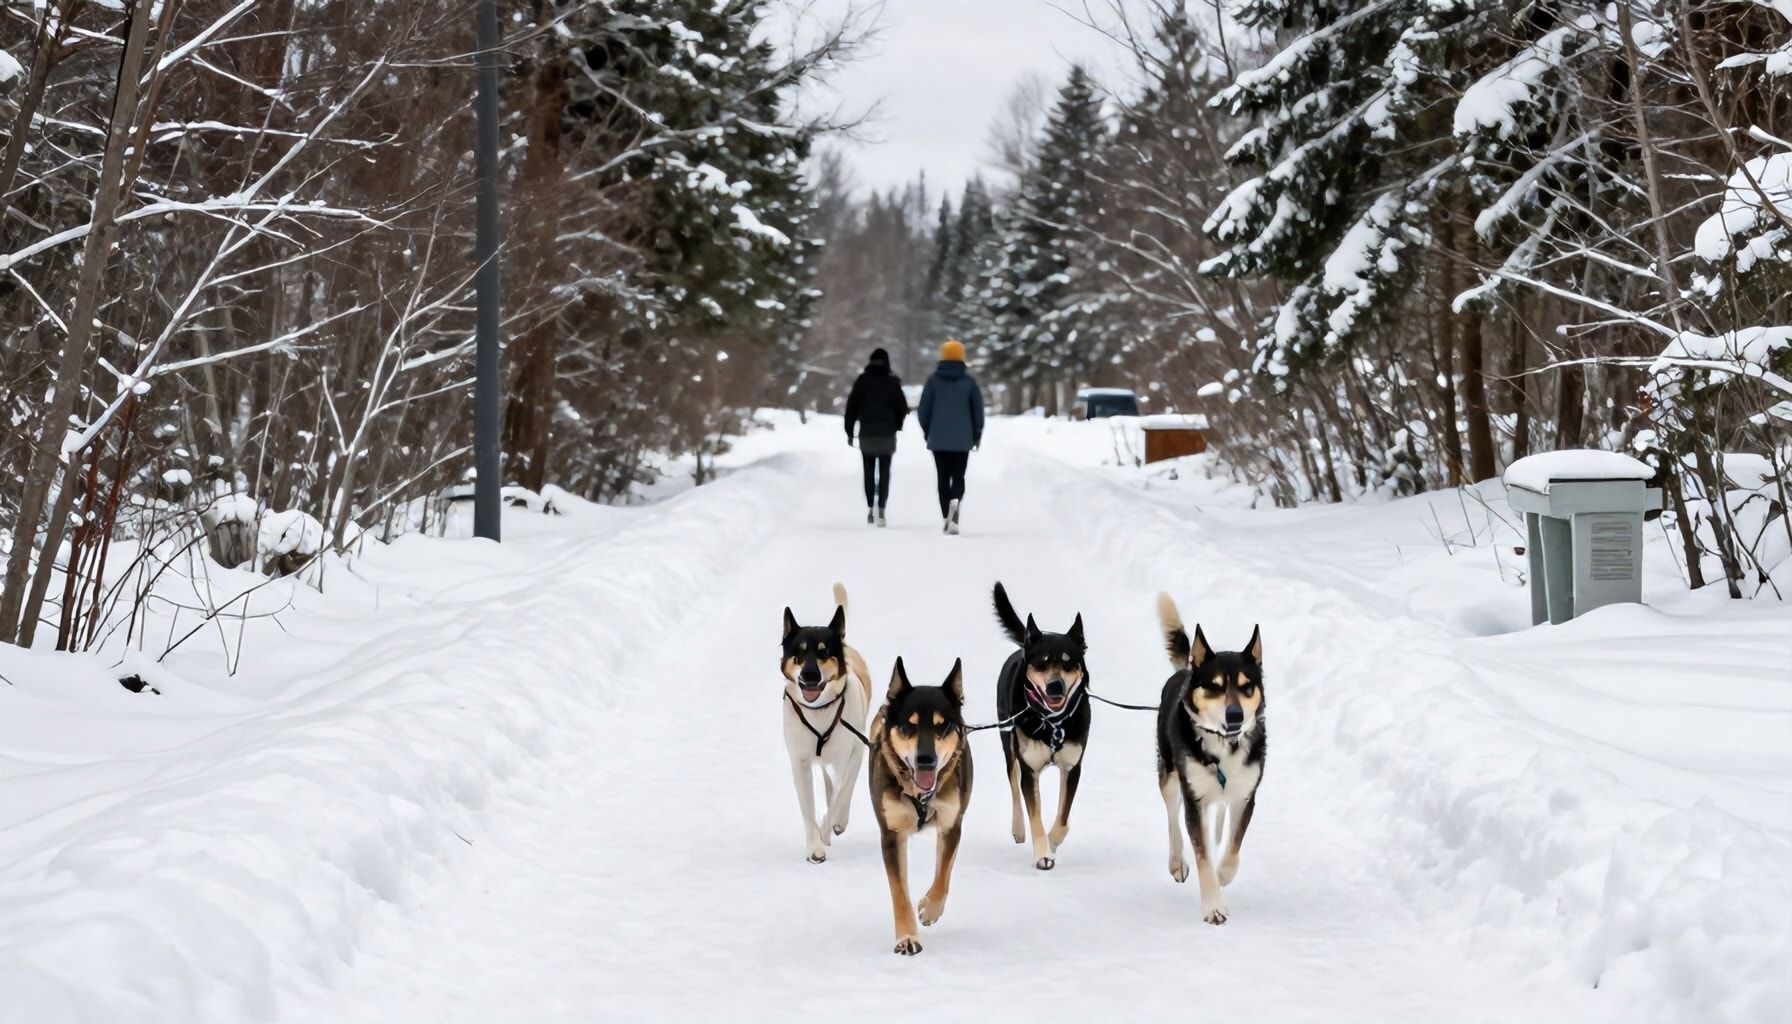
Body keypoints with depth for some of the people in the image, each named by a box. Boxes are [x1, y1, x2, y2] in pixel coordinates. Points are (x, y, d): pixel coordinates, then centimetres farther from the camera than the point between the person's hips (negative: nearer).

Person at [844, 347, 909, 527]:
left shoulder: (862, 380, 1)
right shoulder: (893, 382, -1)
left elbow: (852, 406, 0)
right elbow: (903, 408, 2)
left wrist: (849, 431, 5)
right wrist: (896, 426, 19)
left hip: (866, 433, 1)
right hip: (887, 433, -1)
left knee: (869, 471, 10)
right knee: (884, 472, 0)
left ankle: (870, 507, 4)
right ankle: (881, 508, -14)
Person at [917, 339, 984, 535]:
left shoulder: (933, 379, -1)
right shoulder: (969, 380, -1)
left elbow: (924, 409, 0)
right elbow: (978, 409, 1)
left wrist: (927, 431, 15)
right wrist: (977, 434, 12)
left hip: (938, 438, 0)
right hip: (962, 439, 0)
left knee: (943, 477, 7)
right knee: (958, 476, 5)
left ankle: (947, 517, 0)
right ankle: (955, 501, -27)